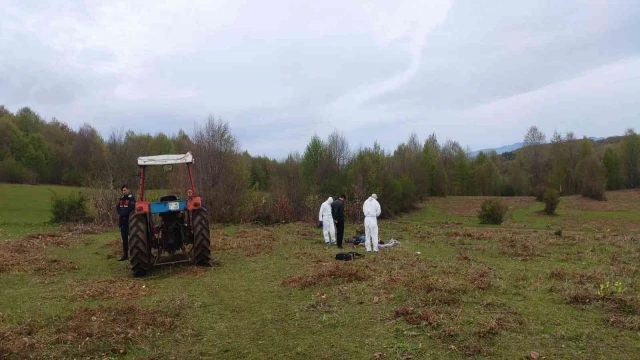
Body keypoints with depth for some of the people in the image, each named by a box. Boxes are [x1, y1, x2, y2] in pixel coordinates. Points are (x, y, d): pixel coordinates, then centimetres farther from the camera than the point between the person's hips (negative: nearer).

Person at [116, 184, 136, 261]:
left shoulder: (131, 198, -6)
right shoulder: (121, 198, 16)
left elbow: (130, 209, -16)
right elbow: (118, 208, 12)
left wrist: (122, 214, -11)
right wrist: (120, 214, -7)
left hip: (129, 220, -7)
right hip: (122, 221, 7)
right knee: (124, 239, 10)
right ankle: (125, 255, 16)